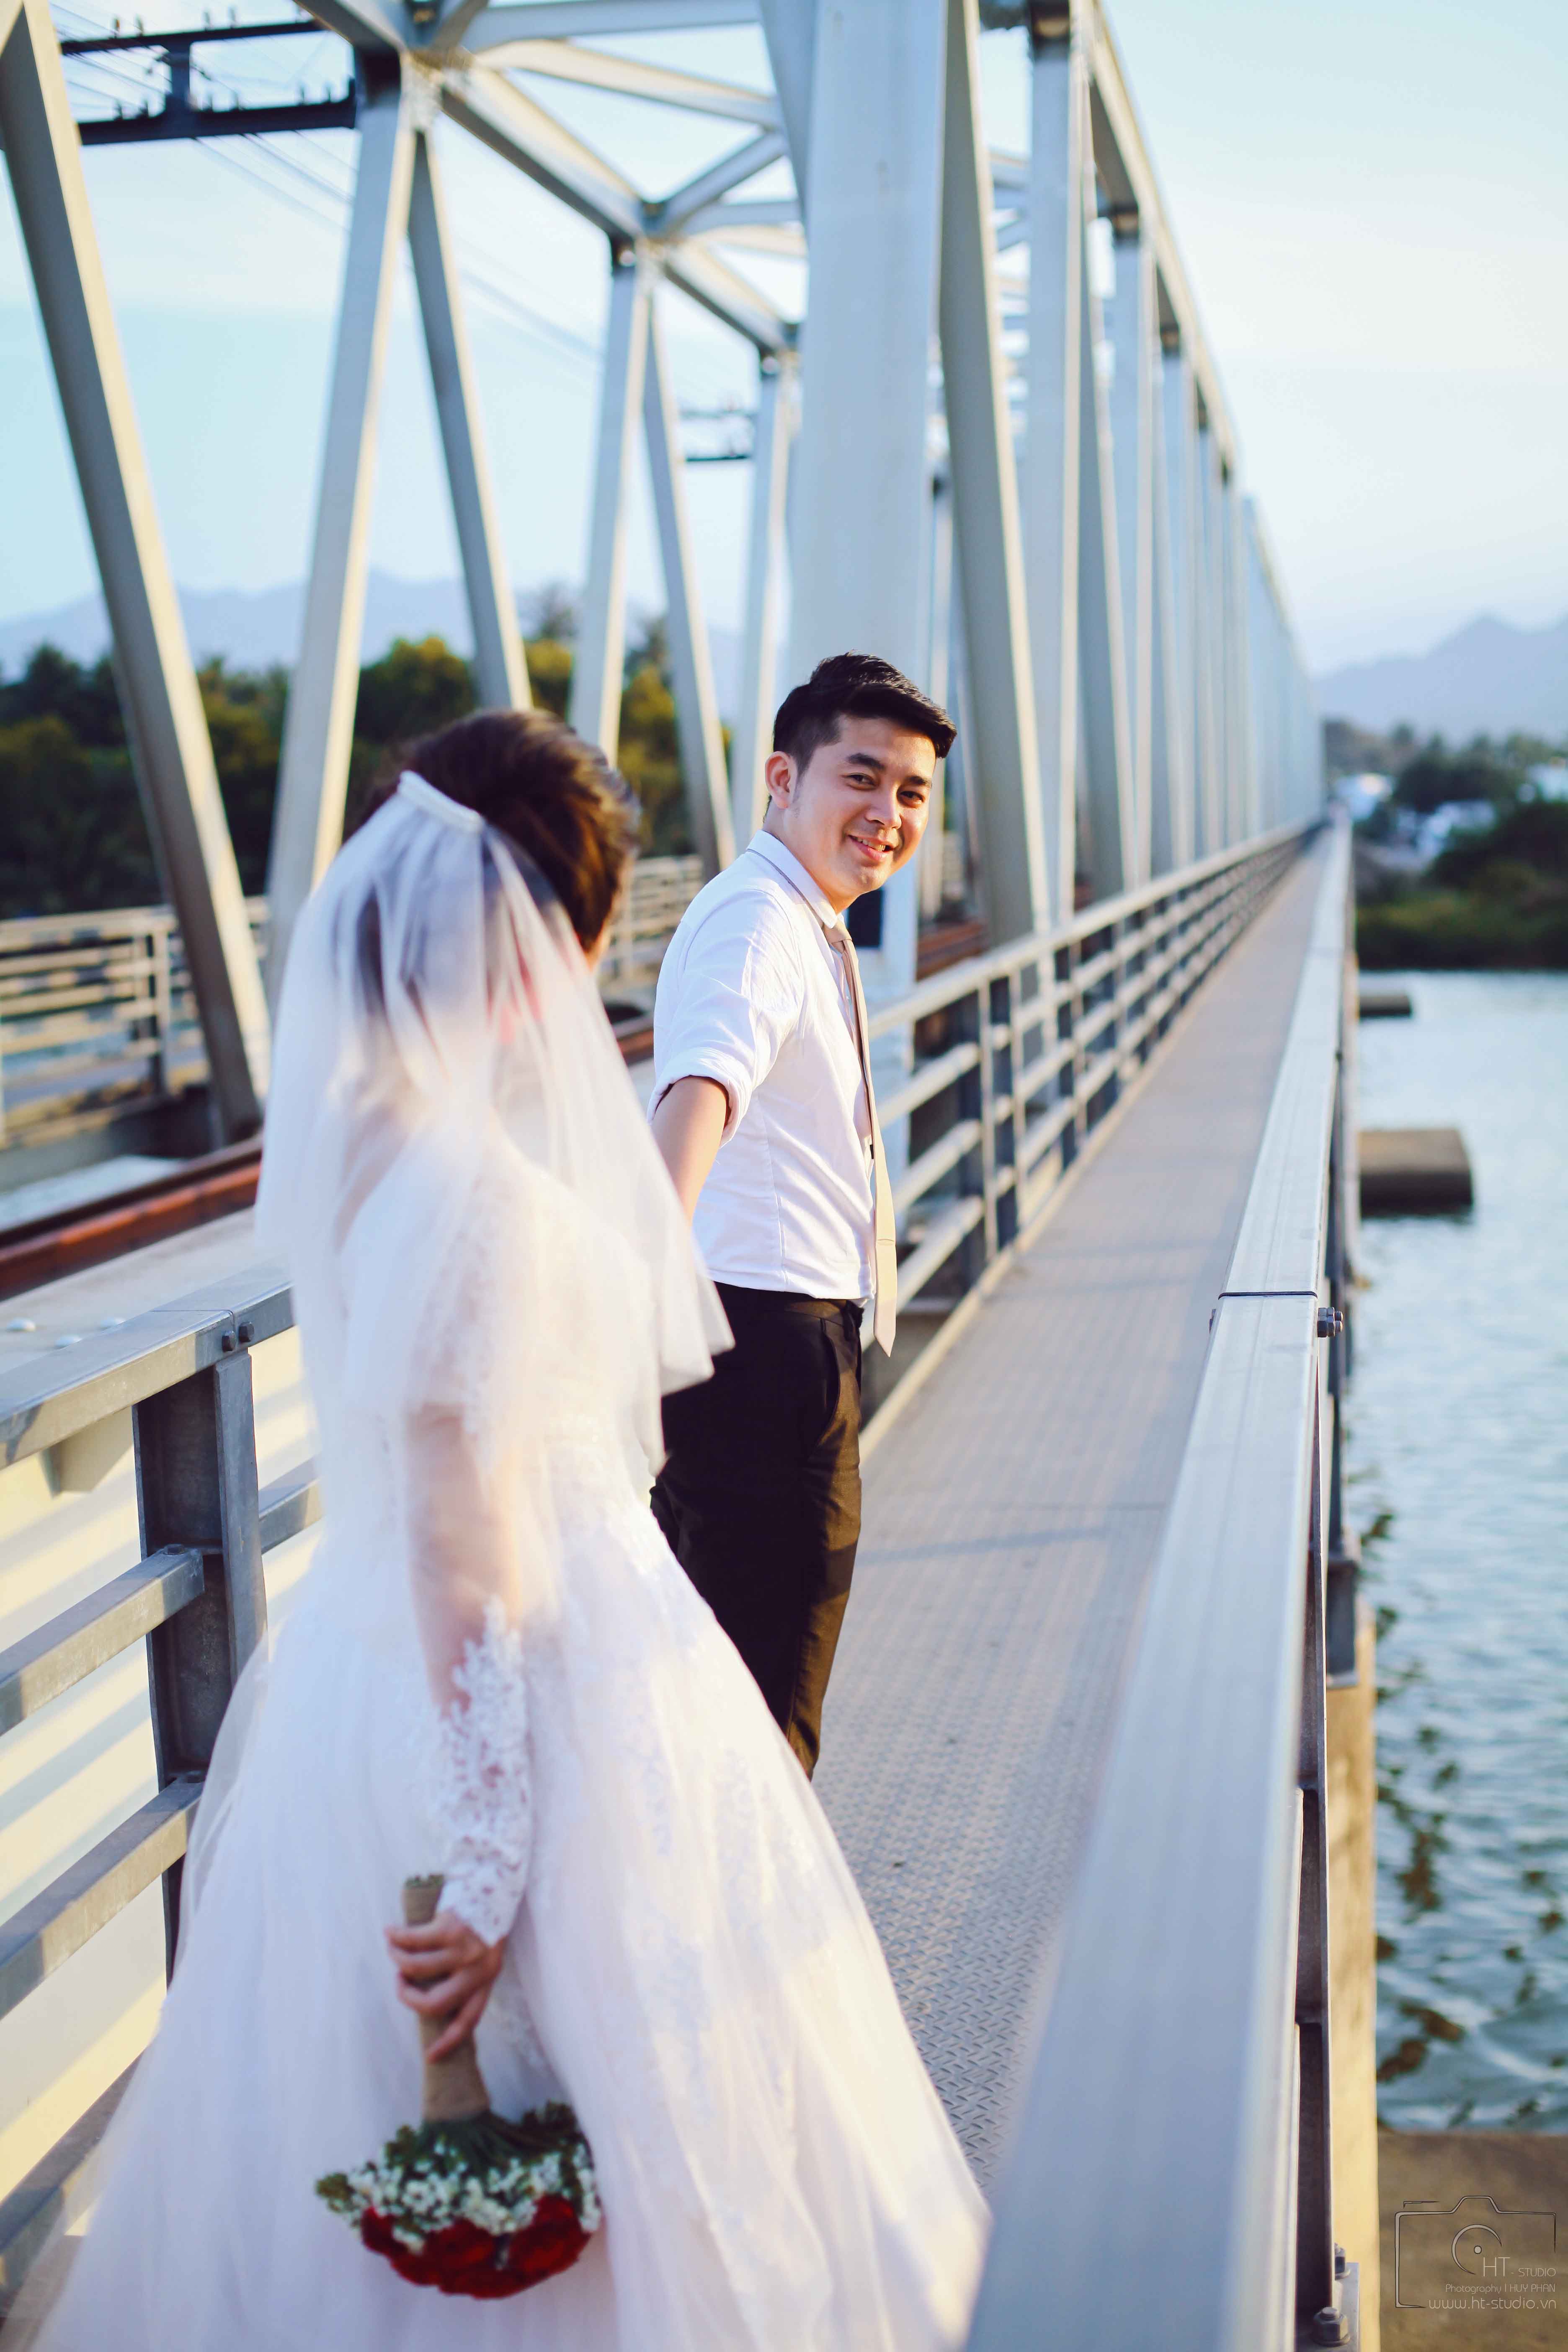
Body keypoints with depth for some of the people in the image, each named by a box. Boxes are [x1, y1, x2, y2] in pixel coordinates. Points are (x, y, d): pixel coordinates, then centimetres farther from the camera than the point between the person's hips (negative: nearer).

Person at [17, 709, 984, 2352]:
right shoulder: (484, 1201, -27)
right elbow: (467, 1561, -25)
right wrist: (490, 1862, -21)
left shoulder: (342, 1136, -1)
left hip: (361, 1666, 9)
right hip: (550, 1702, -9)